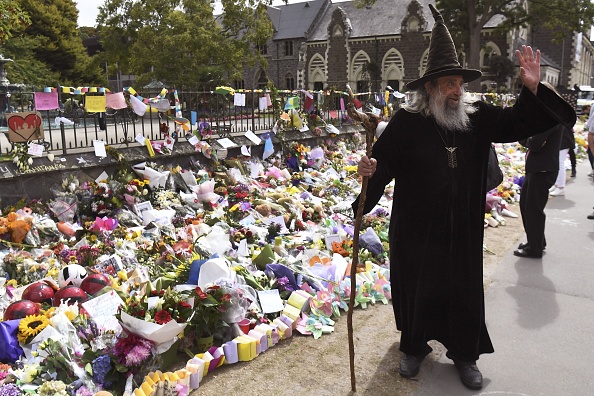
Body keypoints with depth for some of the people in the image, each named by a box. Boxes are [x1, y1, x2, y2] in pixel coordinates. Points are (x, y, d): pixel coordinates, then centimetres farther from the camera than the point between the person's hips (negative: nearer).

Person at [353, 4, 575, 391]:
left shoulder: (478, 117, 0)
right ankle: (415, 348, 37)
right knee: (416, 289, 13)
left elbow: (518, 123, 6)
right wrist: (372, 170, -34)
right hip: (416, 231, -3)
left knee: (465, 292, 15)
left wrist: (532, 90, -10)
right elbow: (386, 161, -12)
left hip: (463, 231, 3)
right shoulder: (406, 122, -11)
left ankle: (465, 354, 37)